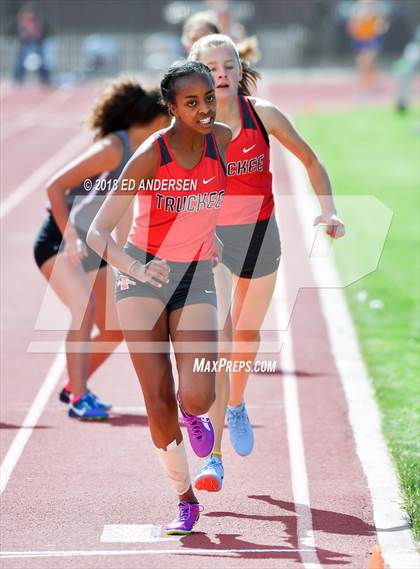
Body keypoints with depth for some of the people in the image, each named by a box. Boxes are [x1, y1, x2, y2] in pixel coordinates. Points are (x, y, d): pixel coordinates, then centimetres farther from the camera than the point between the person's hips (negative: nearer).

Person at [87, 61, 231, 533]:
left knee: (197, 398, -17)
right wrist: (137, 270, -38)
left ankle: (192, 415, 21)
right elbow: (97, 233, -23)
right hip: (143, 275, -2)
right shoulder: (150, 155, -19)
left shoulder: (222, 139, -8)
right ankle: (185, 499, 15)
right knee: (158, 404, -4)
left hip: (195, 277, 2)